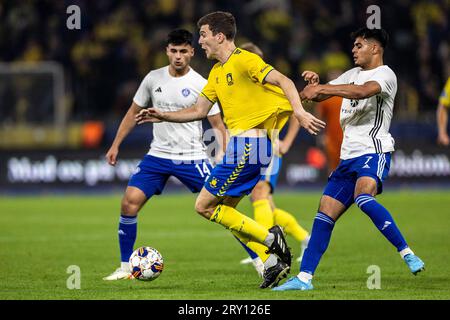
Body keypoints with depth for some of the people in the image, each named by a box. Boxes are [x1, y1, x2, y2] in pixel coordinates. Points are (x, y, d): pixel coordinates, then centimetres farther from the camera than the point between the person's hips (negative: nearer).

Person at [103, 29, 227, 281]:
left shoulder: (200, 85, -7)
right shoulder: (154, 79, 3)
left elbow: (217, 125, -4)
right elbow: (134, 113, 15)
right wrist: (115, 145, 12)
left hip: (192, 157, -3)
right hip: (158, 154, 3)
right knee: (129, 202, -11)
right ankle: (126, 267, 2)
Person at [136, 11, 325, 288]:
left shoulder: (244, 60, -11)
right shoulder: (217, 72, 18)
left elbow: (283, 81, -21)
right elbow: (199, 111, 24)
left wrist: (299, 111, -35)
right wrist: (163, 116, 15)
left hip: (247, 146, -10)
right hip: (241, 145, 10)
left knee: (205, 206, -8)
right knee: (224, 212, 11)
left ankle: (270, 238, -9)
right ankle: (273, 261, 6)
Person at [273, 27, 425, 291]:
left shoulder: (385, 74, -6)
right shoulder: (353, 74, 21)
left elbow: (363, 91, -27)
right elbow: (319, 95, 24)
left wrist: (322, 89, -28)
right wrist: (314, 83, 0)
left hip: (373, 151, -8)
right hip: (349, 156, 8)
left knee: (363, 198, -33)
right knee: (325, 213, 2)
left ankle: (407, 253, -28)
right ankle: (305, 278, 4)